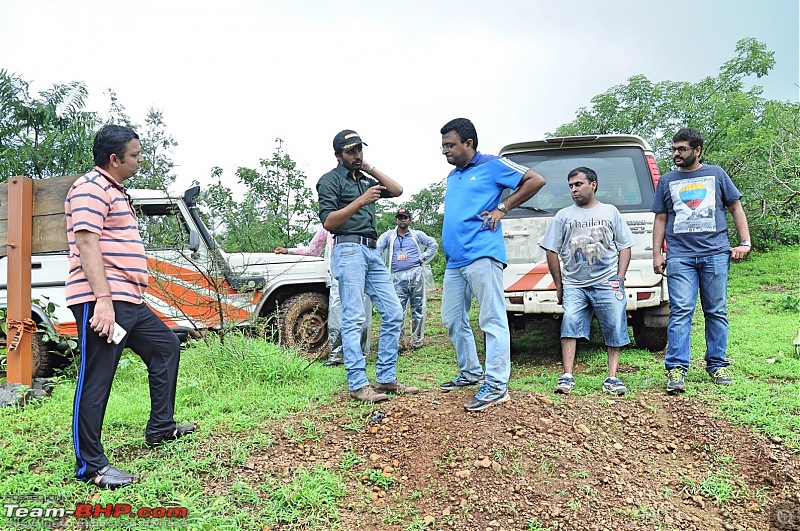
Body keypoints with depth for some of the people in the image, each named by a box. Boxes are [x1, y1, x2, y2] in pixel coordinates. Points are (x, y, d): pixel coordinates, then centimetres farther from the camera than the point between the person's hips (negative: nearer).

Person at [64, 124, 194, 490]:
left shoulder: (115, 191, 22)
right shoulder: (91, 188, -9)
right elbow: (86, 244, -20)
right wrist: (103, 300, -28)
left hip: (128, 301, 11)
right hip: (101, 301, -11)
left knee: (166, 346, 18)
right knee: (96, 381, -6)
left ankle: (160, 428, 27)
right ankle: (90, 466, 3)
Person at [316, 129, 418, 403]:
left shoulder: (364, 180, 24)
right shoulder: (331, 180, 1)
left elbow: (397, 190, 17)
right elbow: (328, 221, -10)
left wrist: (369, 167, 14)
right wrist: (361, 201, -18)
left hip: (372, 251, 8)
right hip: (349, 250, -8)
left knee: (393, 313, 3)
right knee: (354, 318, -10)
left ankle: (386, 378, 9)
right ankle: (358, 385, -7)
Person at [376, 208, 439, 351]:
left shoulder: (416, 234, 16)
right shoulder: (388, 236, 13)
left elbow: (434, 245, 15)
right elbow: (377, 250, 1)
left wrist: (422, 259, 5)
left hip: (416, 274, 1)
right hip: (398, 277, -1)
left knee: (418, 308, 0)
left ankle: (416, 340, 7)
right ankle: (399, 341, -4)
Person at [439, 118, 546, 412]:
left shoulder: (491, 165, 0)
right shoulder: (452, 176, 22)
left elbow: (536, 180, -3)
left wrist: (502, 208, -7)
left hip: (482, 255, -9)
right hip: (454, 260, 9)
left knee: (492, 320, -8)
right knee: (452, 319, 13)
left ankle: (496, 385, -6)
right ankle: (470, 372, 27)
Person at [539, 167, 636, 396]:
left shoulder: (610, 212, 13)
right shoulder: (563, 216, 12)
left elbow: (625, 247, 12)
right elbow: (552, 251, 10)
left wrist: (620, 279, 1)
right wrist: (559, 284, 6)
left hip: (607, 282, 0)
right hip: (574, 284, 0)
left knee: (614, 328, -2)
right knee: (570, 323, -14)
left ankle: (612, 378, 5)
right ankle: (567, 377, -13)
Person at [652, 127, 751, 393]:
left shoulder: (716, 174, 12)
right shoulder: (667, 180, 14)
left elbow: (736, 208, 13)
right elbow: (660, 220, 13)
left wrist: (744, 242, 2)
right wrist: (656, 254, 5)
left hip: (715, 254, 1)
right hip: (680, 256, 0)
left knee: (717, 312, 6)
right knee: (680, 312, -8)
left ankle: (717, 365, 16)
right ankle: (676, 369, -9)